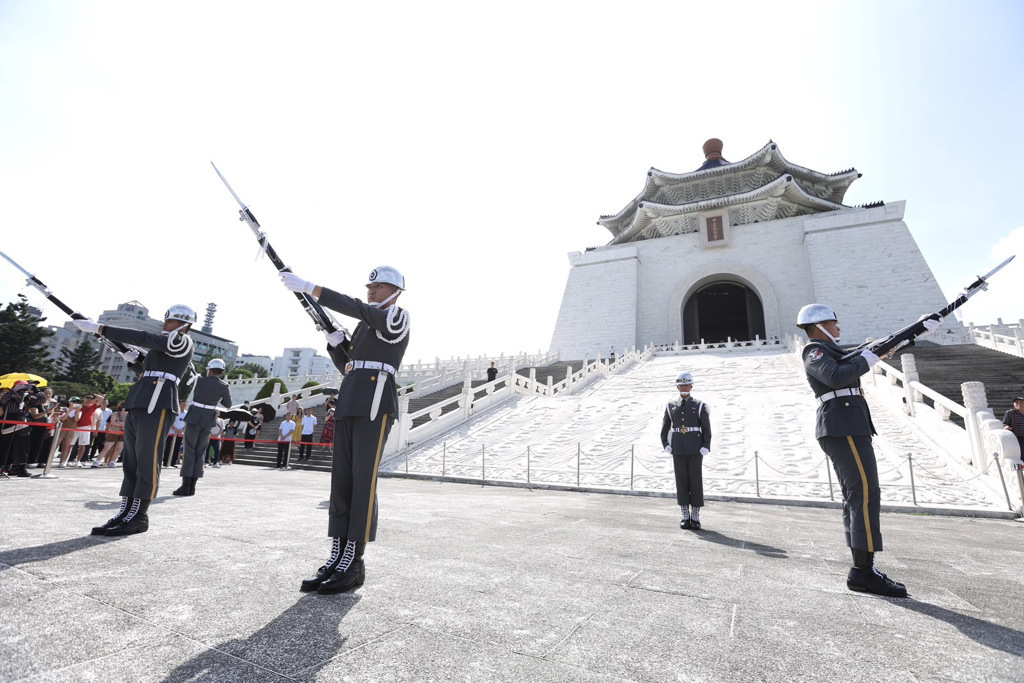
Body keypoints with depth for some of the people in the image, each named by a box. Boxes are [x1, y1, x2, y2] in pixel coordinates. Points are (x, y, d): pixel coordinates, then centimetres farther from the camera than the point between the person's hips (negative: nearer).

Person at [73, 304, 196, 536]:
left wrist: (100, 328, -10)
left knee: (147, 461, -8)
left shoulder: (183, 341, -1)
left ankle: (139, 517, -4)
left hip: (156, 406, -10)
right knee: (130, 460, 9)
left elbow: (142, 338, -11)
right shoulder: (167, 346, 28)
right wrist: (135, 360, 15)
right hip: (137, 406, 10)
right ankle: (126, 512, 13)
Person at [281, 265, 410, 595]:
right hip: (348, 403, 8)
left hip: (375, 404, -8)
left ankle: (354, 563, 0)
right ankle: (337, 556, 12)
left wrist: (308, 287, -16)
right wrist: (335, 341, 8)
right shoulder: (364, 323, 26)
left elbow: (352, 306, -14)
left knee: (363, 480, -7)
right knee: (341, 480, 5)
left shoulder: (397, 317, 0)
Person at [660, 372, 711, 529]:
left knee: (696, 481, 1)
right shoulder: (671, 406, 6)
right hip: (678, 450, 2)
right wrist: (666, 446, -1)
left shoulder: (699, 406, 0)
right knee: (681, 482, 3)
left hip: (695, 450, -2)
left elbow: (707, 429, -1)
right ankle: (685, 517, 13)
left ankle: (696, 518, 11)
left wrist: (705, 449, -10)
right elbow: (664, 429, 10)